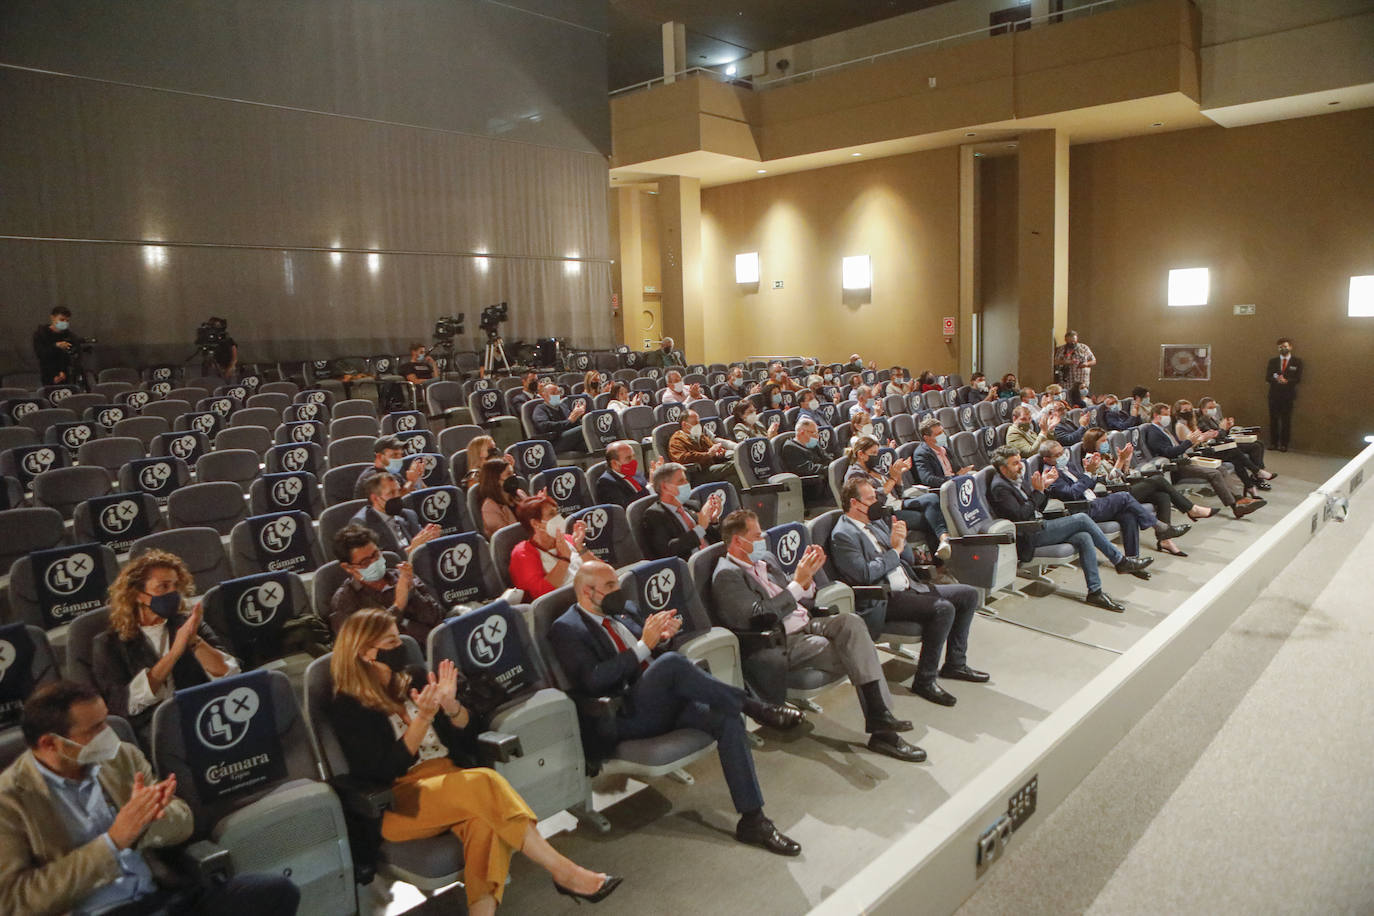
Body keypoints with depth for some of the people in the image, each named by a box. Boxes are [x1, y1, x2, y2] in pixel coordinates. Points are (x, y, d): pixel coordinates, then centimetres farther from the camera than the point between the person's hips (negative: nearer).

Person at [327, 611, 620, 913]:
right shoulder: (346, 708, -1)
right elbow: (384, 772, -12)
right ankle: (564, 872, -27)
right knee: (484, 783, -32)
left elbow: (472, 730, 13)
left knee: (484, 817, -33)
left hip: (451, 777, 5)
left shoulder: (413, 677, 13)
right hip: (399, 802, -5)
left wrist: (450, 706, -9)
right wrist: (422, 719, -21)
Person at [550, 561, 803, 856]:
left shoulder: (626, 609, 19)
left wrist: (663, 638, 0)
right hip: (626, 717, -7)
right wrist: (644, 645, -18)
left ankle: (752, 821, -14)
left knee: (728, 719, -20)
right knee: (672, 663, -33)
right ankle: (754, 707, -19)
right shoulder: (566, 629, -3)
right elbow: (593, 679, -17)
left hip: (665, 704, 7)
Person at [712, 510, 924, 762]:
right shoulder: (726, 575, -8)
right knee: (856, 656, -22)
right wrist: (798, 582, -18)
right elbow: (760, 617, -21)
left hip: (805, 624, 7)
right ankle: (881, 730, -9)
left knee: (851, 622, -22)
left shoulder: (766, 560, 17)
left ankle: (880, 716, -23)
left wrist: (807, 576, 0)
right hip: (780, 643, -7)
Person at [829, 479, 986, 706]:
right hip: (884, 600, -10)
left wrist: (901, 540, -2)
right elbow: (865, 574, -22)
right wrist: (894, 550, -11)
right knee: (943, 609, -28)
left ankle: (955, 664, 16)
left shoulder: (876, 521, 17)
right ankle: (924, 680, -15)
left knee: (969, 594, 6)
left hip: (911, 586, 10)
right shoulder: (843, 535, -10)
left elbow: (909, 560, 19)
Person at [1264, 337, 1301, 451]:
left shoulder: (1297, 361, 3)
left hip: (1288, 395, -2)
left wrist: (1286, 381, -18)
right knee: (1273, 419, 3)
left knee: (1286, 420, -1)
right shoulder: (1272, 360, 10)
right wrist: (1276, 379, -16)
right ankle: (1273, 442, 11)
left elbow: (1298, 379, -3)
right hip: (1274, 394, 2)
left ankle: (1283, 444, 5)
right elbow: (1267, 377, 2)